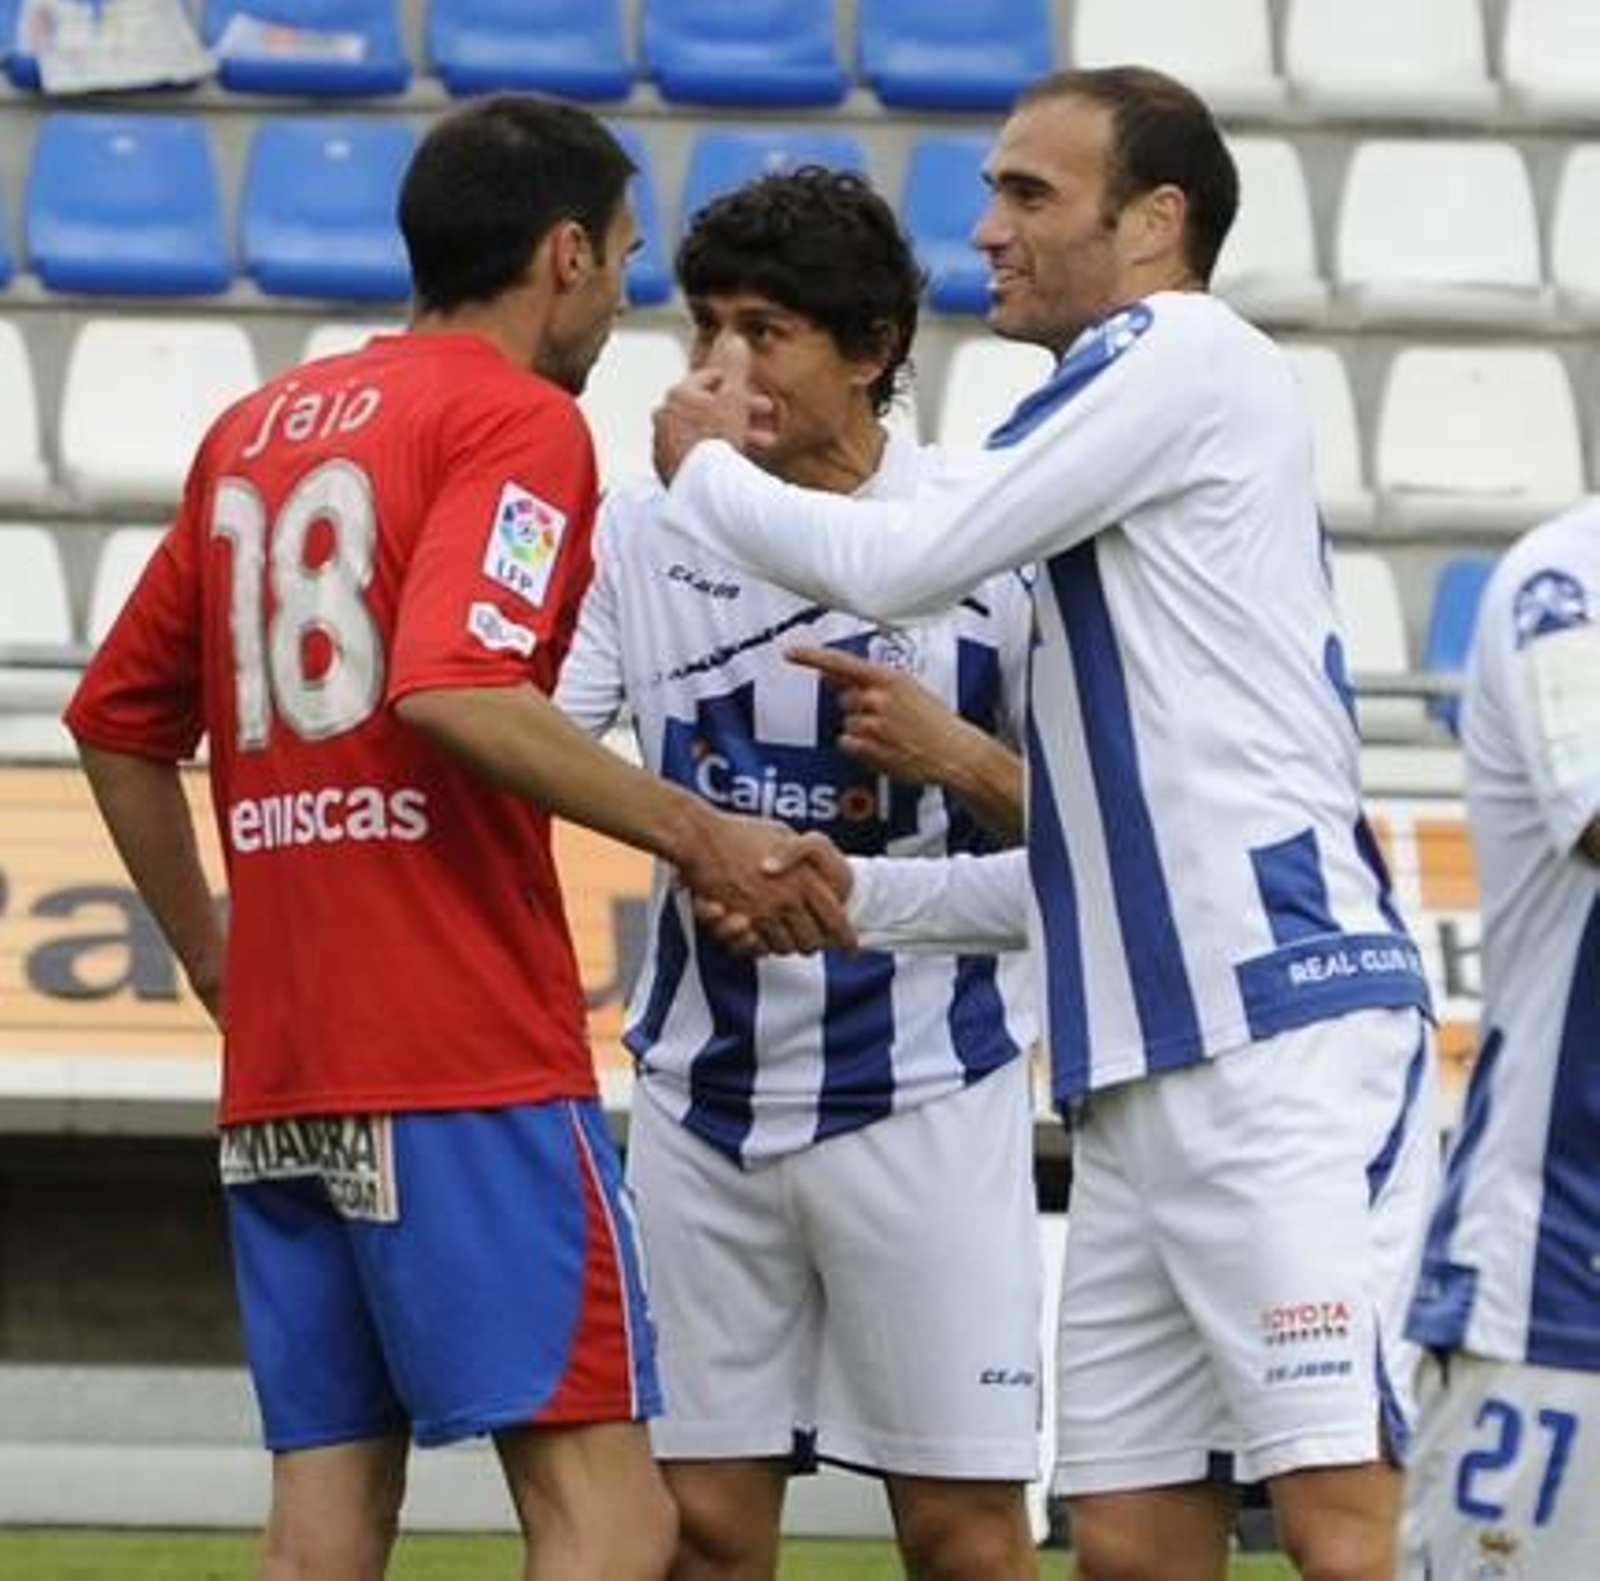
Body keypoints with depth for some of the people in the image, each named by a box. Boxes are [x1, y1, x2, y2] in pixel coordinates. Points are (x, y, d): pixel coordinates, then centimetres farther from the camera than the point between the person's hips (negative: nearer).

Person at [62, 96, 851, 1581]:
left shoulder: (256, 427, 18)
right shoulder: (519, 420, -5)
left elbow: (118, 722, 23)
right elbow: (452, 690, -21)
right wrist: (699, 836, -17)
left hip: (273, 1075, 8)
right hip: (468, 1067, -8)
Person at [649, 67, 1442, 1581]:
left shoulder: (1188, 353, -4)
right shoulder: (1129, 401, 24)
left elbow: (894, 561, -8)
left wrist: (703, 468, 9)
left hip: (1280, 1030, -10)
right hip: (1145, 1065, 10)